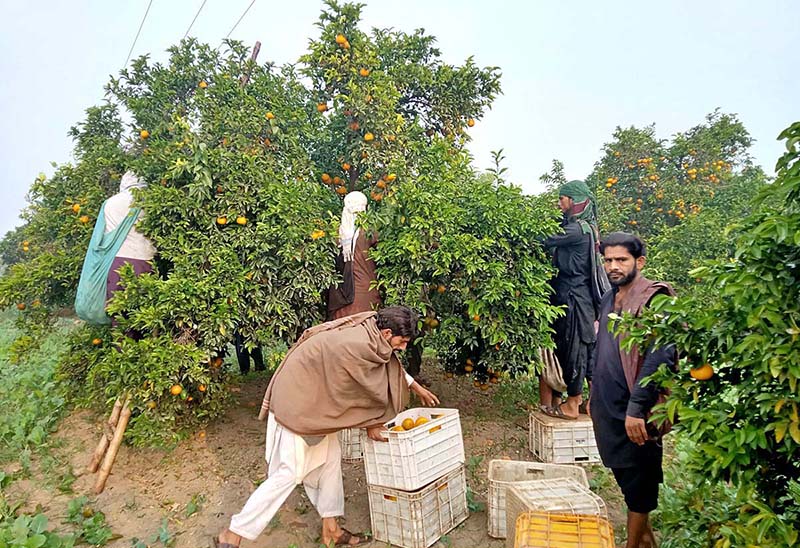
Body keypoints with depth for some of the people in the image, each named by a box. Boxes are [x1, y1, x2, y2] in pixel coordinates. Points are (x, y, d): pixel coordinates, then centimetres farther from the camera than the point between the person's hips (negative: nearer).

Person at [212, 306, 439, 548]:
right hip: (295, 401, -10)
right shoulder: (359, 346, -29)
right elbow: (370, 391, -15)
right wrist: (371, 424, 3)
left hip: (315, 401, 10)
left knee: (330, 460, 12)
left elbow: (390, 365, 18)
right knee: (290, 473, -6)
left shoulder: (369, 331, -1)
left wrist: (418, 388, 27)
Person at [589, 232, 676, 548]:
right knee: (624, 475, 19)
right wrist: (594, 396, 20)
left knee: (637, 486, 7)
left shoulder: (653, 299, -14)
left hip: (633, 413, -8)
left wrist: (636, 408, -25)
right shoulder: (610, 299, 12)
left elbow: (660, 357, -22)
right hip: (608, 408, 8)